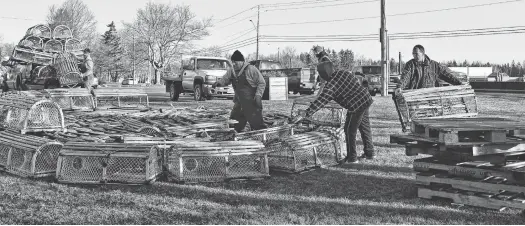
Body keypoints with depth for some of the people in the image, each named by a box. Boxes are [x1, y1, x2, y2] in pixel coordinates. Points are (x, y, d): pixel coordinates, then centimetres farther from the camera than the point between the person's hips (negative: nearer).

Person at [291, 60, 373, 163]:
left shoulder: (331, 86, -18)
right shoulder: (344, 72, 5)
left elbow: (320, 101, -25)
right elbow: (356, 81, 21)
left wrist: (305, 114, -27)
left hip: (357, 106, -9)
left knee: (349, 131, 6)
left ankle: (352, 158, 14)